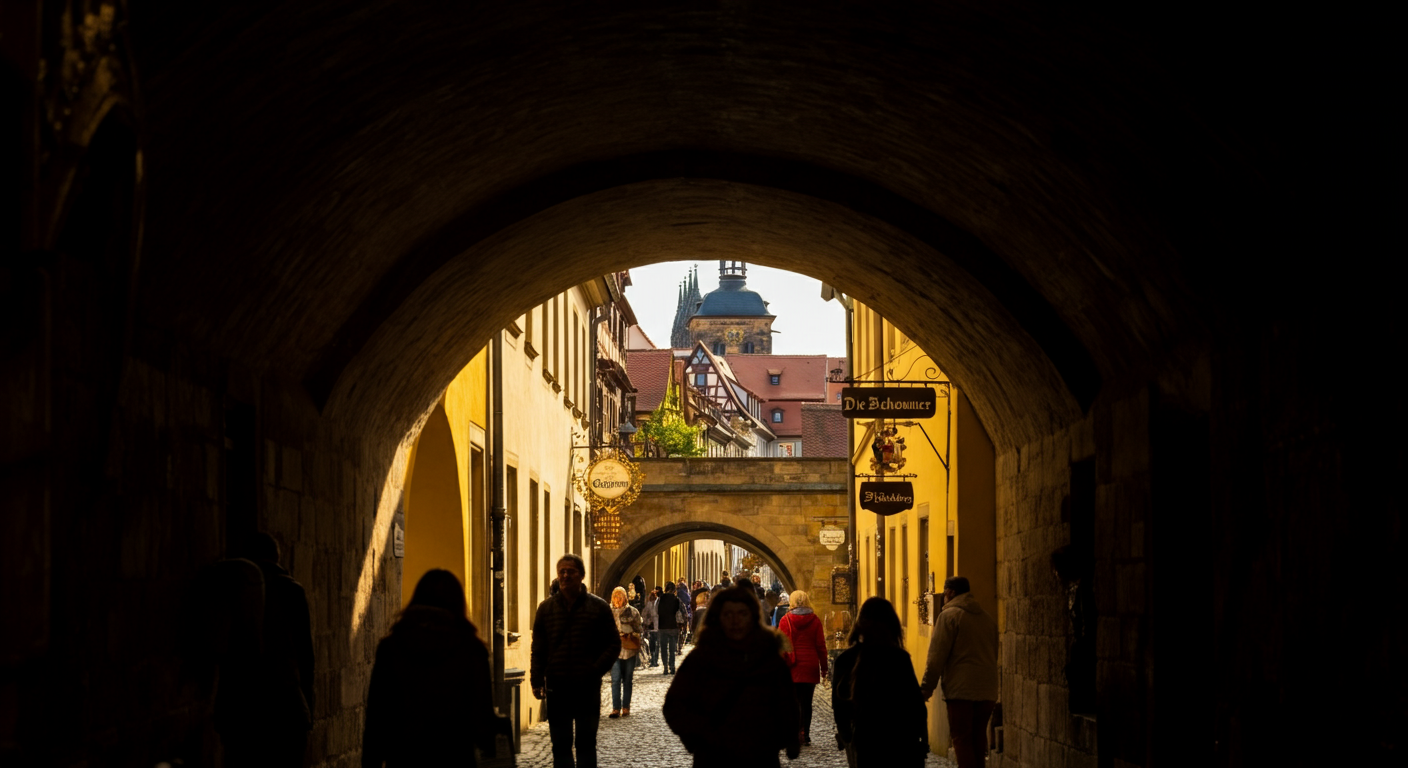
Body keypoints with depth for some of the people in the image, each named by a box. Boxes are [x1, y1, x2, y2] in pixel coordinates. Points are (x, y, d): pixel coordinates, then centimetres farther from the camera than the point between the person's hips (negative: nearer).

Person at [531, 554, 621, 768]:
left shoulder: (599, 607, 0)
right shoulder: (546, 608, 6)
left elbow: (613, 645, 0)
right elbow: (538, 649, 7)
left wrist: (595, 670, -14)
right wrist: (537, 680, -5)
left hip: (587, 687, -2)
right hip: (556, 686, 2)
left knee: (586, 743, 4)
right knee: (560, 744, 7)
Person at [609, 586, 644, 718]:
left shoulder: (633, 612, 5)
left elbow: (638, 631, 10)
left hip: (629, 650, 0)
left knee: (627, 680, 6)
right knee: (615, 679, -9)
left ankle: (626, 708, 13)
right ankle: (616, 708, -9)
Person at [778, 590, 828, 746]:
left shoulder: (786, 620, -3)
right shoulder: (815, 621, 1)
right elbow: (821, 645, 3)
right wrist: (823, 667, 10)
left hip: (792, 668, -1)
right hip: (810, 667, 1)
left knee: (794, 702, 2)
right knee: (807, 703, 7)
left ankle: (796, 733, -7)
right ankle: (805, 735, 6)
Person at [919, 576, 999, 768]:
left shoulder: (949, 615, -5)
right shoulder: (987, 618, 17)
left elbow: (937, 657, -10)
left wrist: (926, 688, -6)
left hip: (961, 688, -7)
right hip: (987, 689, 7)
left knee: (961, 737, -5)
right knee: (978, 737, 12)